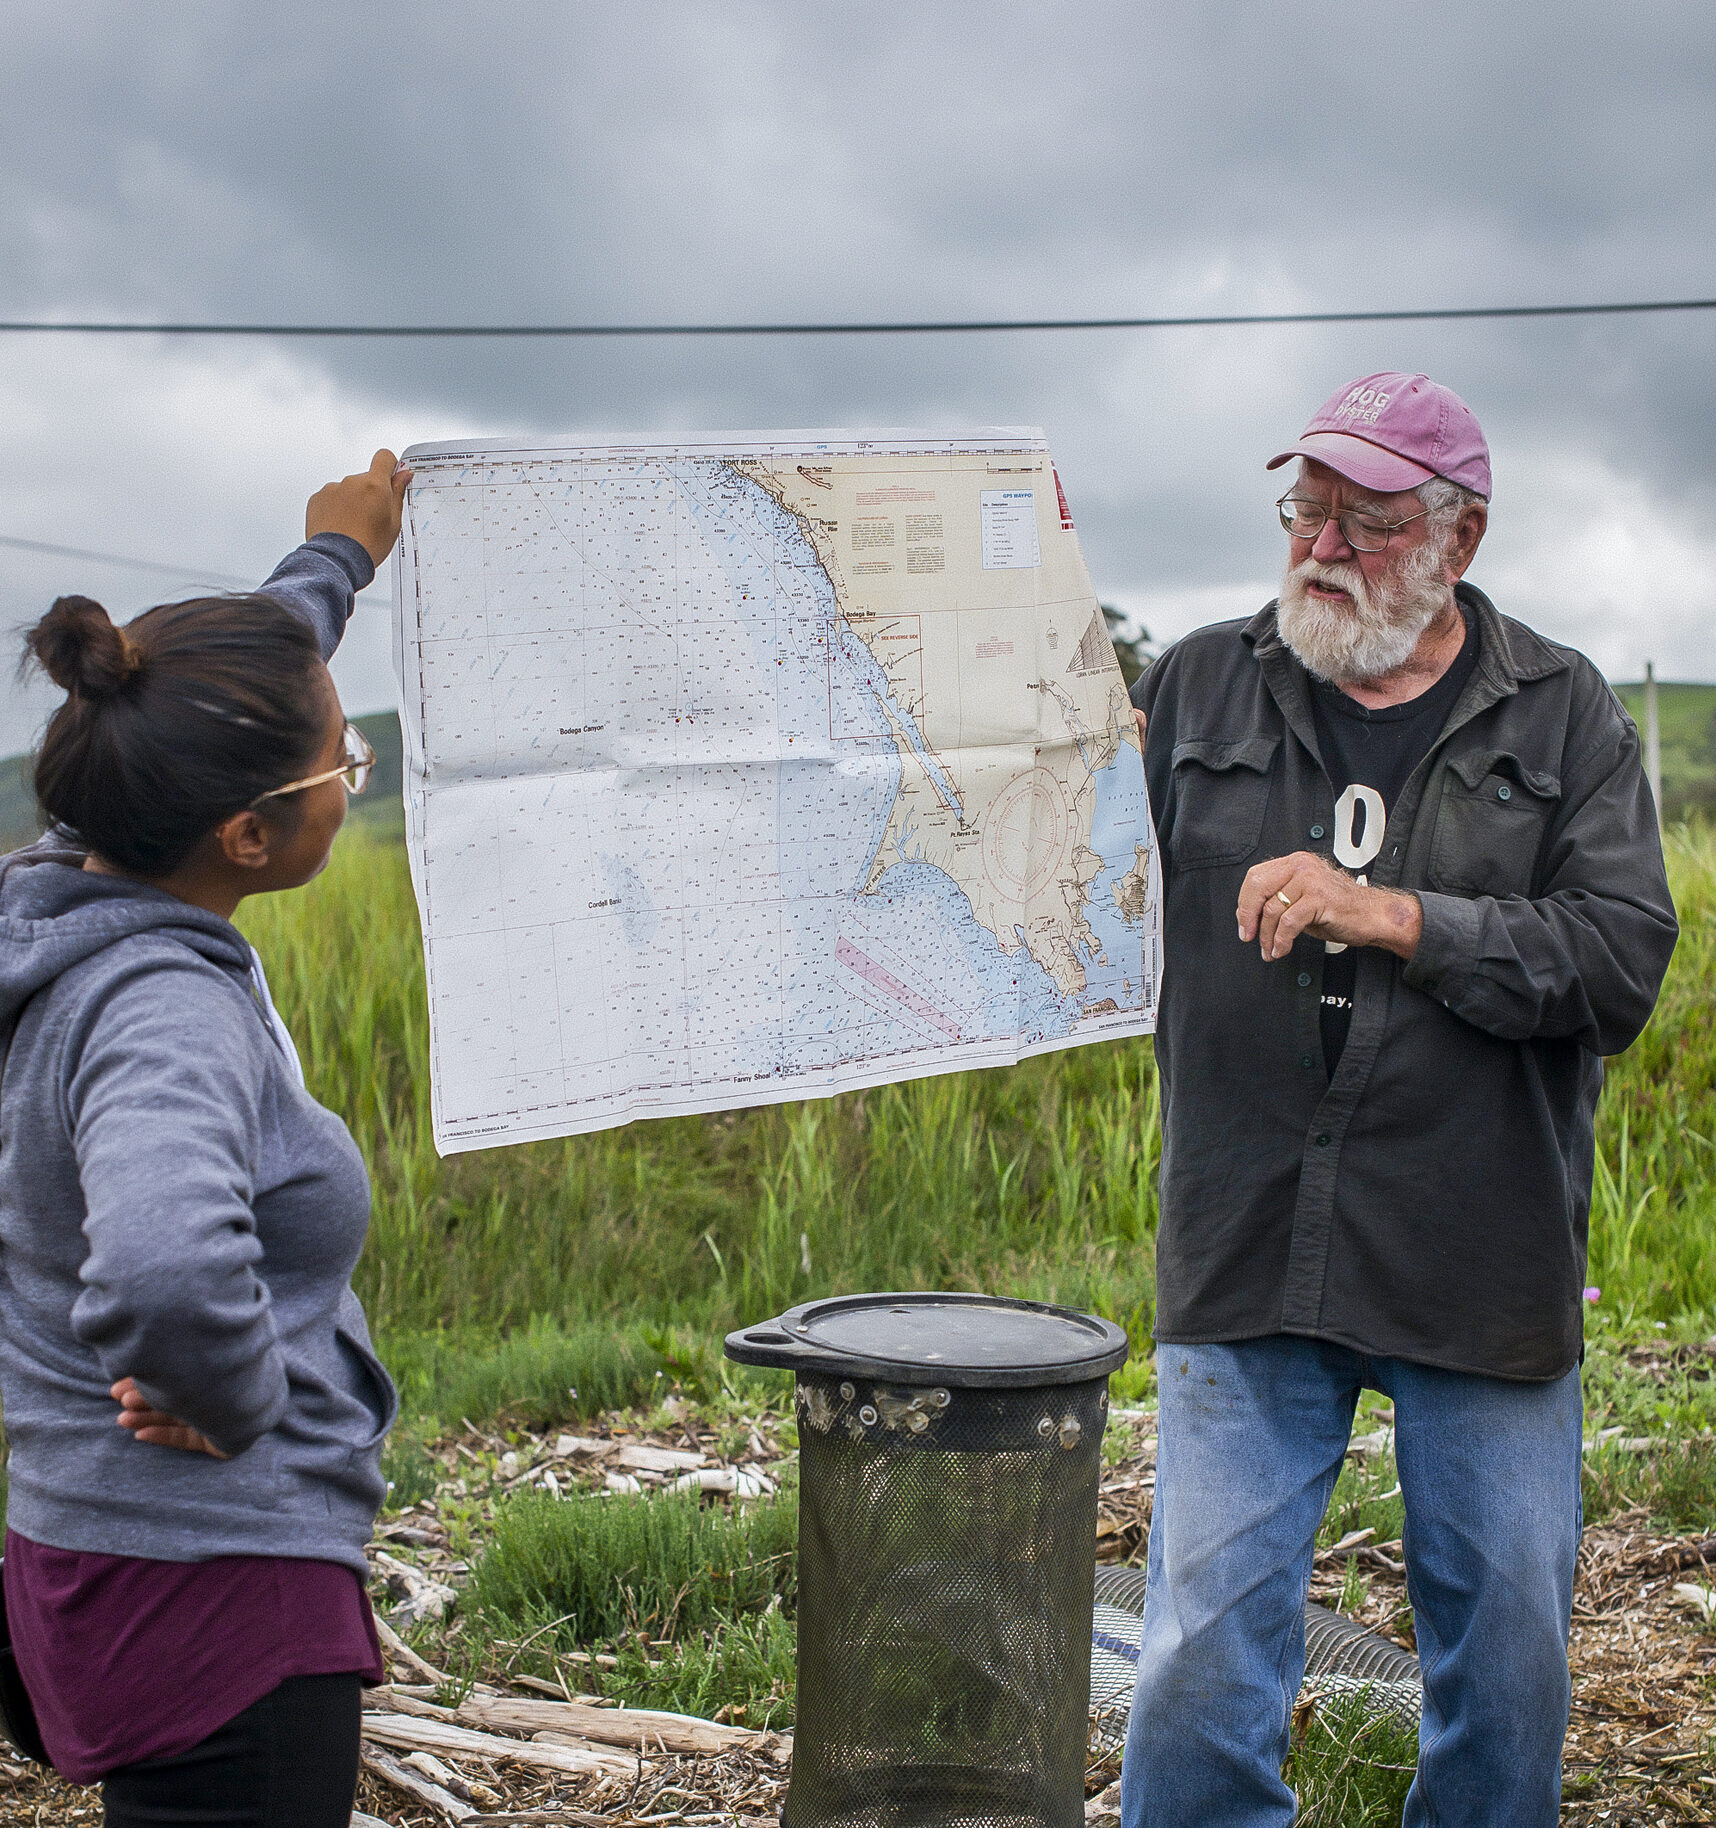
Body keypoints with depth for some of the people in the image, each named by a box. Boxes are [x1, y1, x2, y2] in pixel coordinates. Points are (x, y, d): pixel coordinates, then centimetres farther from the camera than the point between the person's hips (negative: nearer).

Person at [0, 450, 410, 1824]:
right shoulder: (160, 1011, -27)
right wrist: (242, 1403, -26)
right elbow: (162, 1270, -47)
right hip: (214, 1597, -10)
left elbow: (219, 727, 22)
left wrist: (338, 558, 35)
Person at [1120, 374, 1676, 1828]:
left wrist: (1395, 917, -17)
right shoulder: (1201, 688, 7)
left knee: (1507, 1658, 13)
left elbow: (1623, 960, -7)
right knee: (1204, 1662, 0)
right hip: (1248, 1266, 0)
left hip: (1483, 1274, 0)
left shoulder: (1565, 716, 3)